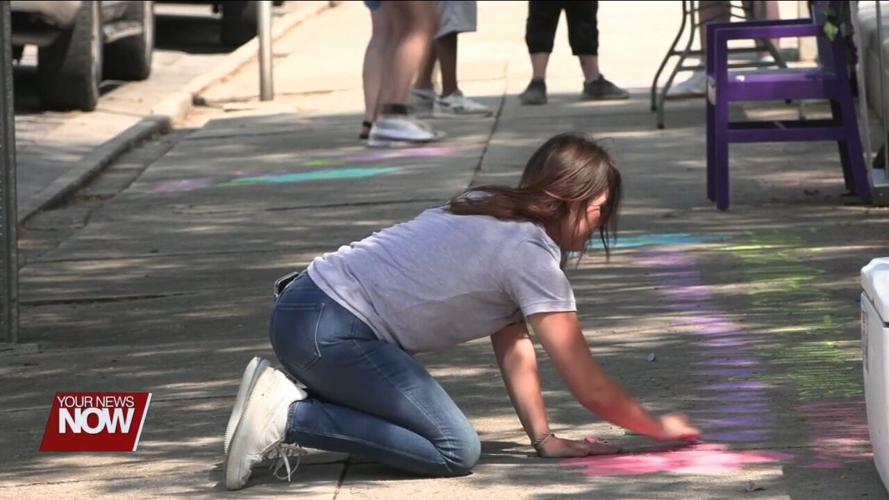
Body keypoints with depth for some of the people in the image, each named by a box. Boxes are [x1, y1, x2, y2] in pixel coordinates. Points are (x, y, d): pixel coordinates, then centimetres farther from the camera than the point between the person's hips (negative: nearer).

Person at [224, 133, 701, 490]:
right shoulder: (531, 255, -12)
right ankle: (288, 417, -13)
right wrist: (660, 427, 7)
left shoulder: (492, 212, 16)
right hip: (329, 331, -10)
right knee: (455, 452, -11)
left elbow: (514, 348, 14)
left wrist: (545, 438, 9)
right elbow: (592, 389, -8)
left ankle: (285, 399, 8)